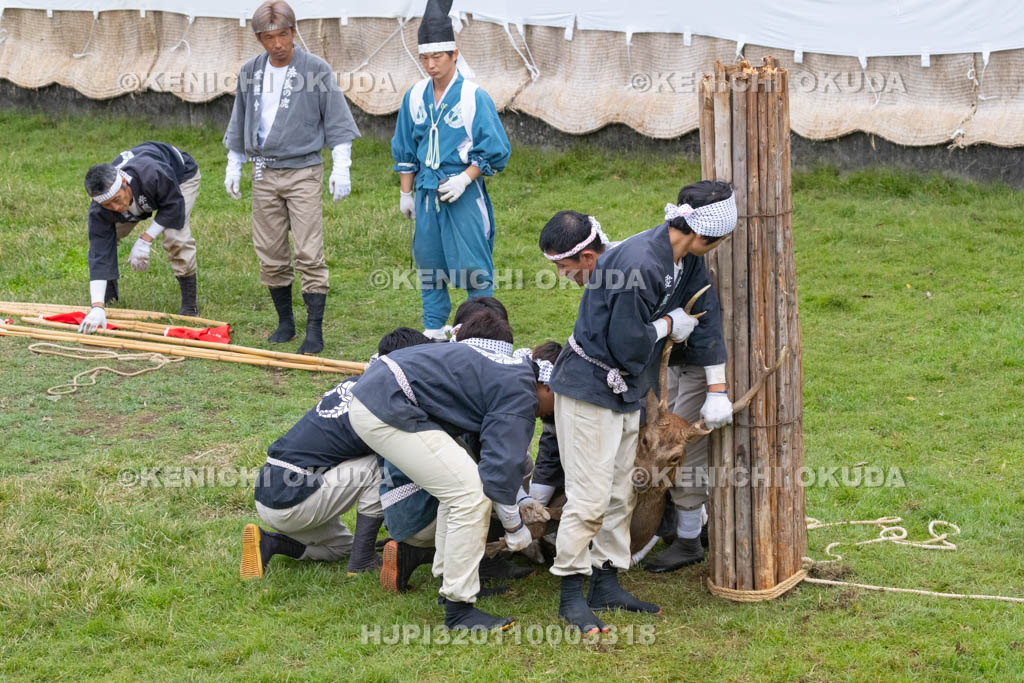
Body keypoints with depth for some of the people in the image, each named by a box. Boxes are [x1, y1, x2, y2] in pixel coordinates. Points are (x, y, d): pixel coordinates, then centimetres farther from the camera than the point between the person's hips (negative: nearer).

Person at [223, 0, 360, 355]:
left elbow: (337, 122, -1)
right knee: (270, 255, 6)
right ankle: (285, 322, 19)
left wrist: (341, 167, -7)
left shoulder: (316, 69, -4)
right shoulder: (250, 72, 8)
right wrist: (234, 166, 18)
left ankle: (314, 330, -7)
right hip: (264, 175, 4)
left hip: (304, 173, -4)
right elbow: (239, 123, 20)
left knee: (309, 255, -10)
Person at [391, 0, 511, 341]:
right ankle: (433, 331, 20)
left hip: (464, 194, -5)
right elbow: (405, 150, 17)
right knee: (428, 262, 10)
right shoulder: (415, 97, 6)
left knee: (473, 265, -4)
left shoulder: (474, 97, -10)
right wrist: (406, 193, 15)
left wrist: (465, 179, -15)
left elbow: (495, 150, -6)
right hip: (427, 193, 5)